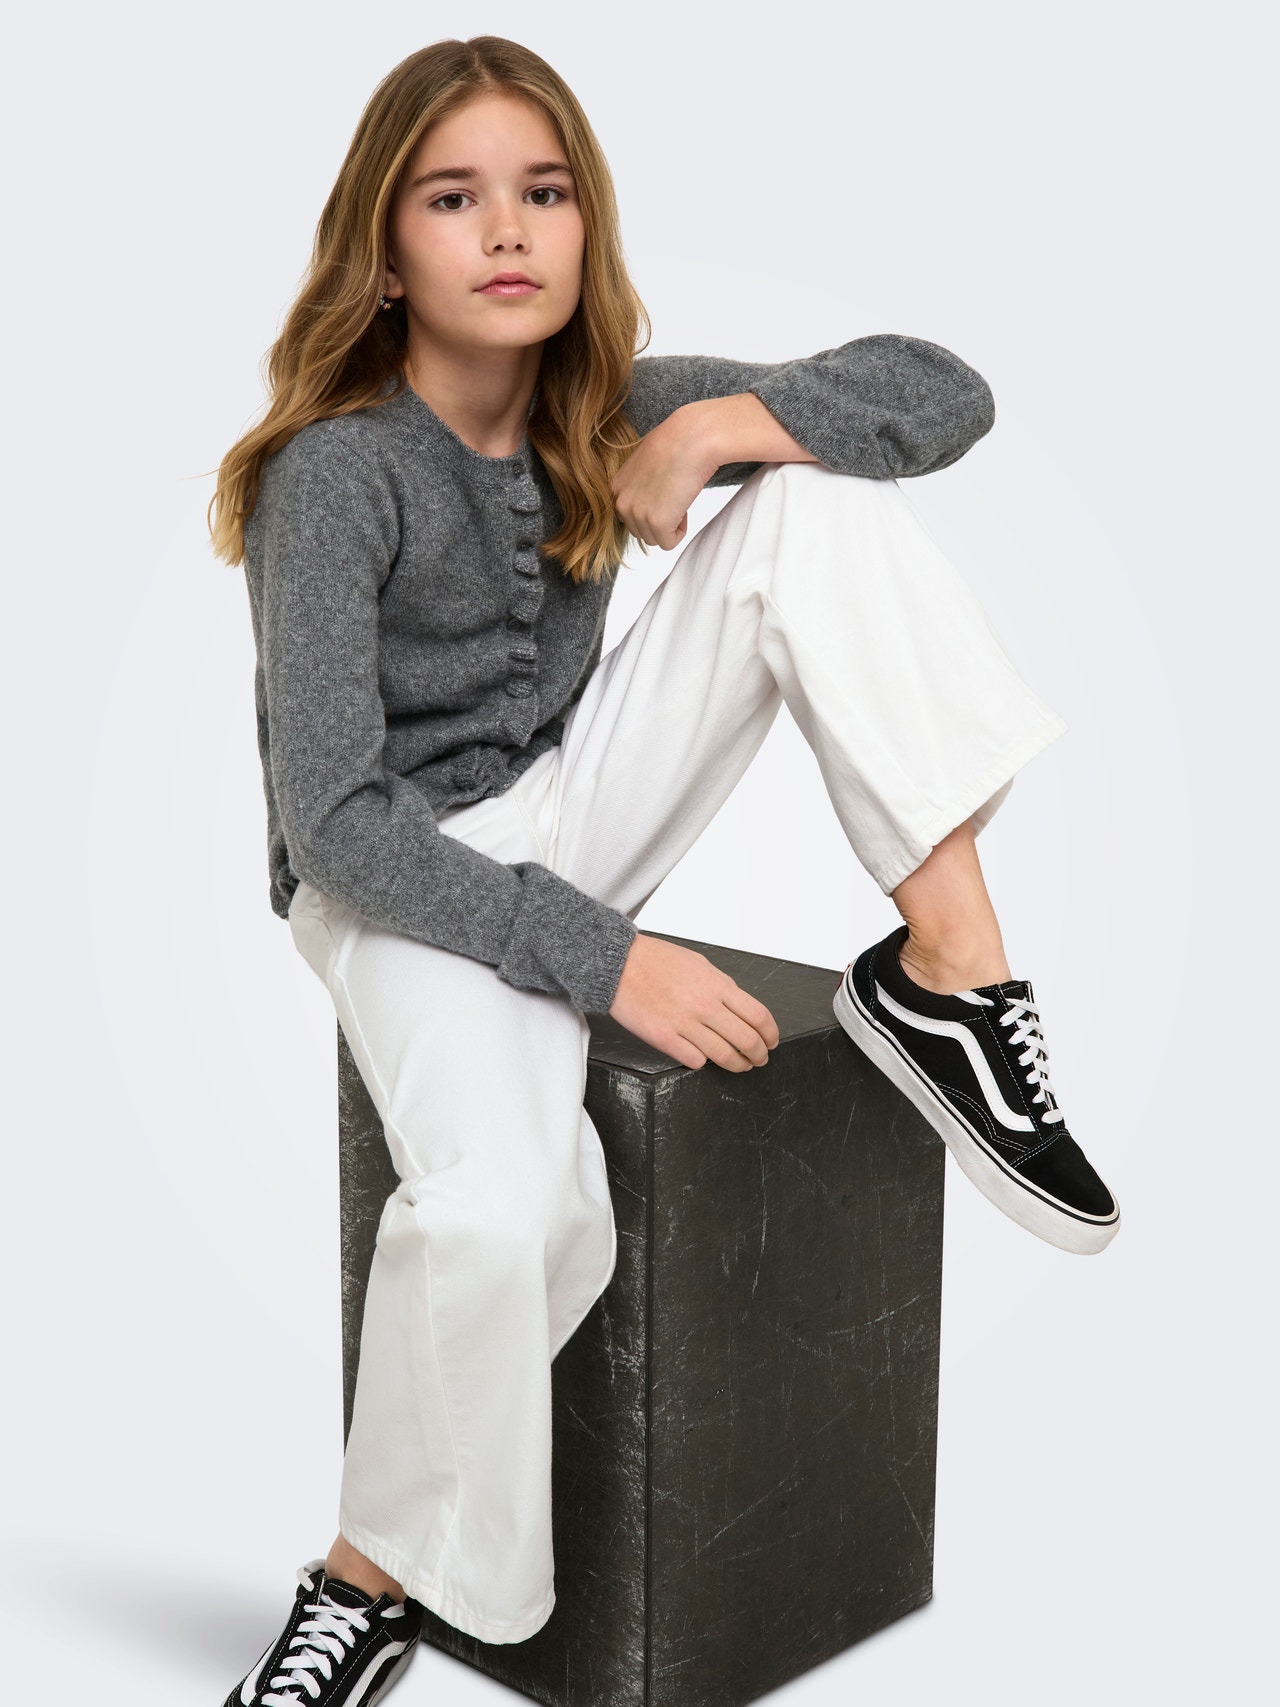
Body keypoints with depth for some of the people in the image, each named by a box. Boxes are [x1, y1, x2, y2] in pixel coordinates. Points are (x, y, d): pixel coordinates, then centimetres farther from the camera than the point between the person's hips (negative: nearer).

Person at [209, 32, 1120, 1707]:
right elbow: (333, 817, -22)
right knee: (506, 1209, -35)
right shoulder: (338, 473, -16)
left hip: (569, 816, 5)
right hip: (401, 881, -5)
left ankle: (950, 973, -16)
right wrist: (600, 959, -27)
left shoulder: (607, 409, -1)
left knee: (823, 501, -12)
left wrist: (721, 424, -19)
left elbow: (945, 391, -2)